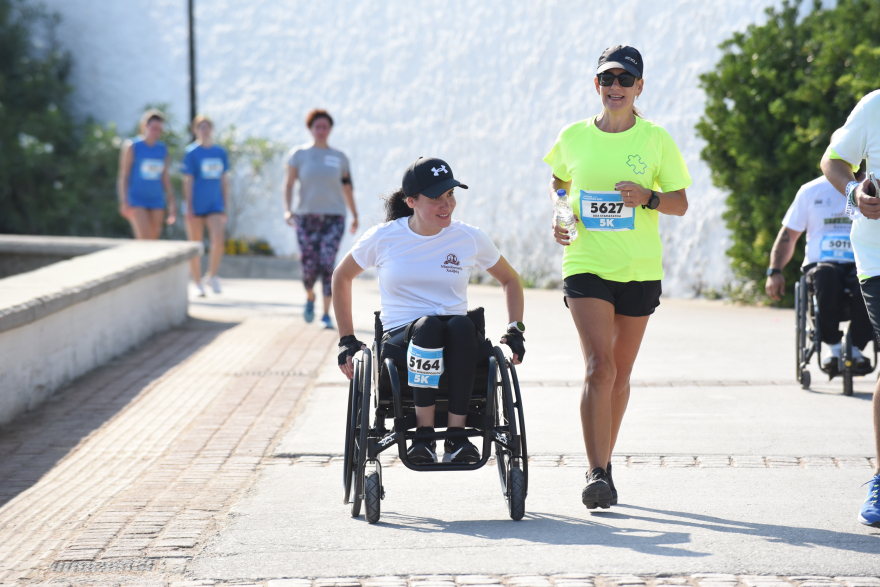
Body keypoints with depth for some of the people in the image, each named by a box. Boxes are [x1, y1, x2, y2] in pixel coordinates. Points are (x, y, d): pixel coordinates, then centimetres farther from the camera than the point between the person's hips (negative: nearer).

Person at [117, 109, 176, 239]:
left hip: (156, 201, 5)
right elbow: (123, 176, -4)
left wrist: (172, 203, 10)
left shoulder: (162, 149, 10)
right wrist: (124, 202, -12)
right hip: (136, 201, -5)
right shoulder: (132, 147, -3)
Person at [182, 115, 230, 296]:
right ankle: (198, 284, 13)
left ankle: (211, 276, 4)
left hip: (215, 205, 3)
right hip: (196, 205, -3)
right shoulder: (192, 152, -3)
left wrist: (225, 207, 12)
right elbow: (188, 181, -5)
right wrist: (189, 208, -10)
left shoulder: (220, 152, 9)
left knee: (219, 240, -15)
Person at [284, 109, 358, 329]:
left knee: (327, 265, -13)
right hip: (307, 217, 0)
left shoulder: (339, 157, 9)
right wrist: (287, 209, -13)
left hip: (334, 217, 1)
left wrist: (354, 215, 18)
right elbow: (289, 183, 0)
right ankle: (310, 297, 30)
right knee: (309, 267, -3)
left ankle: (326, 314, -8)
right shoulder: (299, 154, 4)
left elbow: (347, 187, 16)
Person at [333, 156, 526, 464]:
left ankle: (456, 434, -35)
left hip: (456, 347, 1)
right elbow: (341, 278, 18)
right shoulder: (383, 238, 2)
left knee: (461, 324, -36)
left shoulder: (470, 239, 6)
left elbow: (510, 280, 22)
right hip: (400, 342, -1)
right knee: (428, 325, -37)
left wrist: (515, 330, 8)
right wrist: (347, 339, 14)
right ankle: (424, 433, -31)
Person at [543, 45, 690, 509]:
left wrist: (648, 197, -16)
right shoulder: (574, 136, 3)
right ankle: (597, 474, -19)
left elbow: (681, 204, 4)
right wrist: (557, 216, 2)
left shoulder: (656, 139, 0)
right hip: (585, 265, -1)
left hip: (640, 270, 1)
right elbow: (558, 183, 21)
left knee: (620, 372, 11)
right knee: (598, 366, -16)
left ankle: (605, 462, 28)